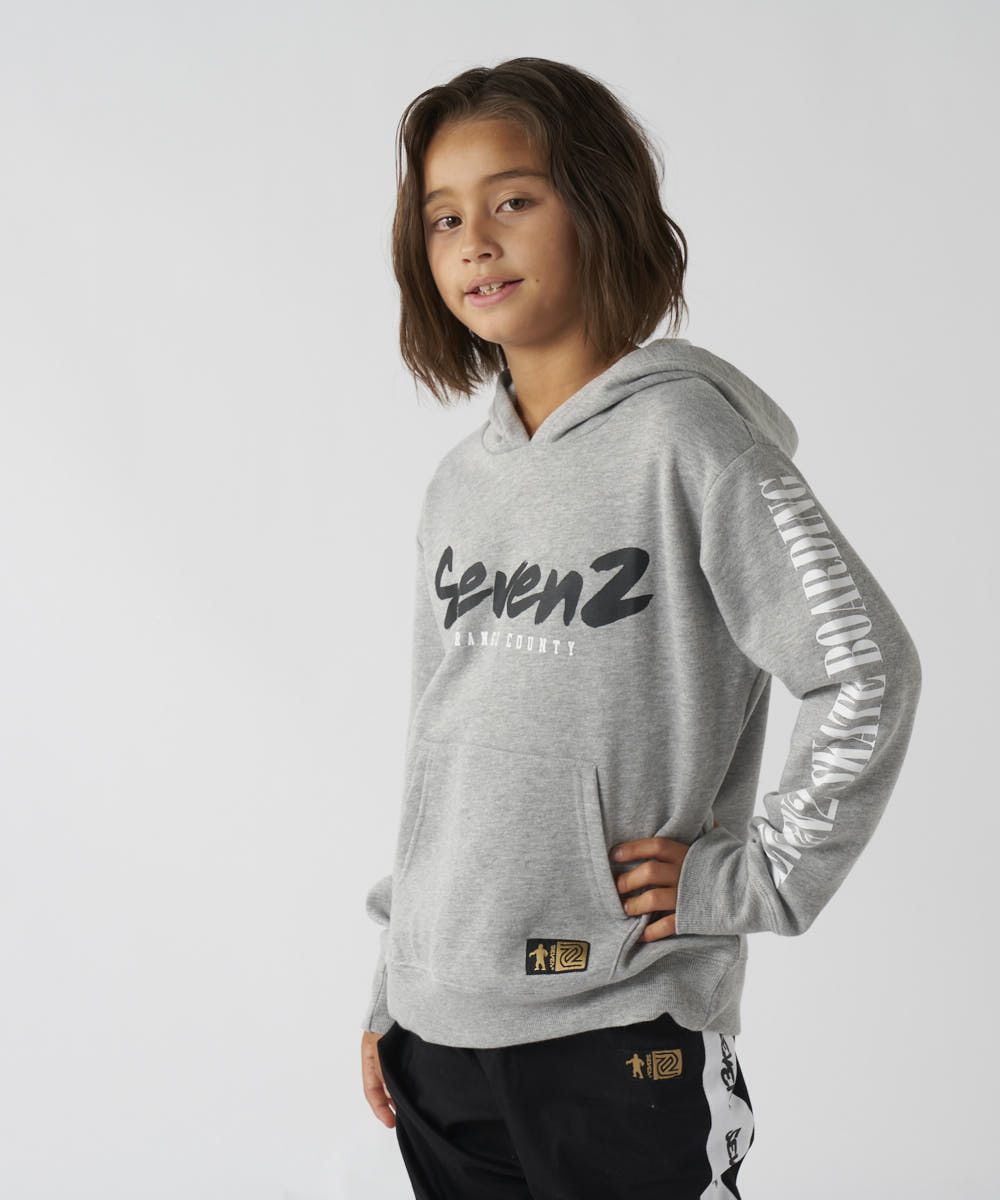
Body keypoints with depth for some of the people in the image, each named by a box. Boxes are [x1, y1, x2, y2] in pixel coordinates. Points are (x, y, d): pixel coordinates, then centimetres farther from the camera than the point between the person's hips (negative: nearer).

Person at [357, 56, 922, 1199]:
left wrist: (753, 877, -13)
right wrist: (390, 990, 15)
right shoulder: (459, 485, 10)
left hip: (621, 1029, -6)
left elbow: (868, 671, -14)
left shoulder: (683, 435, -9)